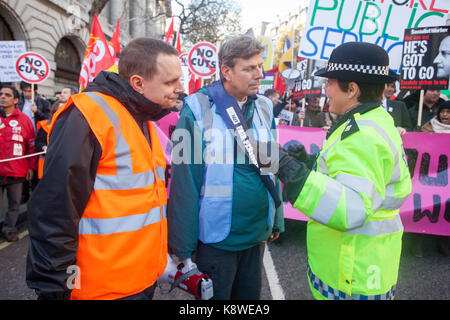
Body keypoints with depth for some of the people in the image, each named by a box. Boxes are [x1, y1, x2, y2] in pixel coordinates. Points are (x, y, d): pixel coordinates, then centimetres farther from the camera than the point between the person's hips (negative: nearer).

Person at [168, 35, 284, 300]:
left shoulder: (264, 107, 3)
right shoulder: (199, 109, -13)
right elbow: (184, 180, -13)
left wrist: (277, 221, 12)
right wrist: (183, 245, -10)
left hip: (257, 236, 5)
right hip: (216, 237, -5)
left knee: (251, 296, 23)